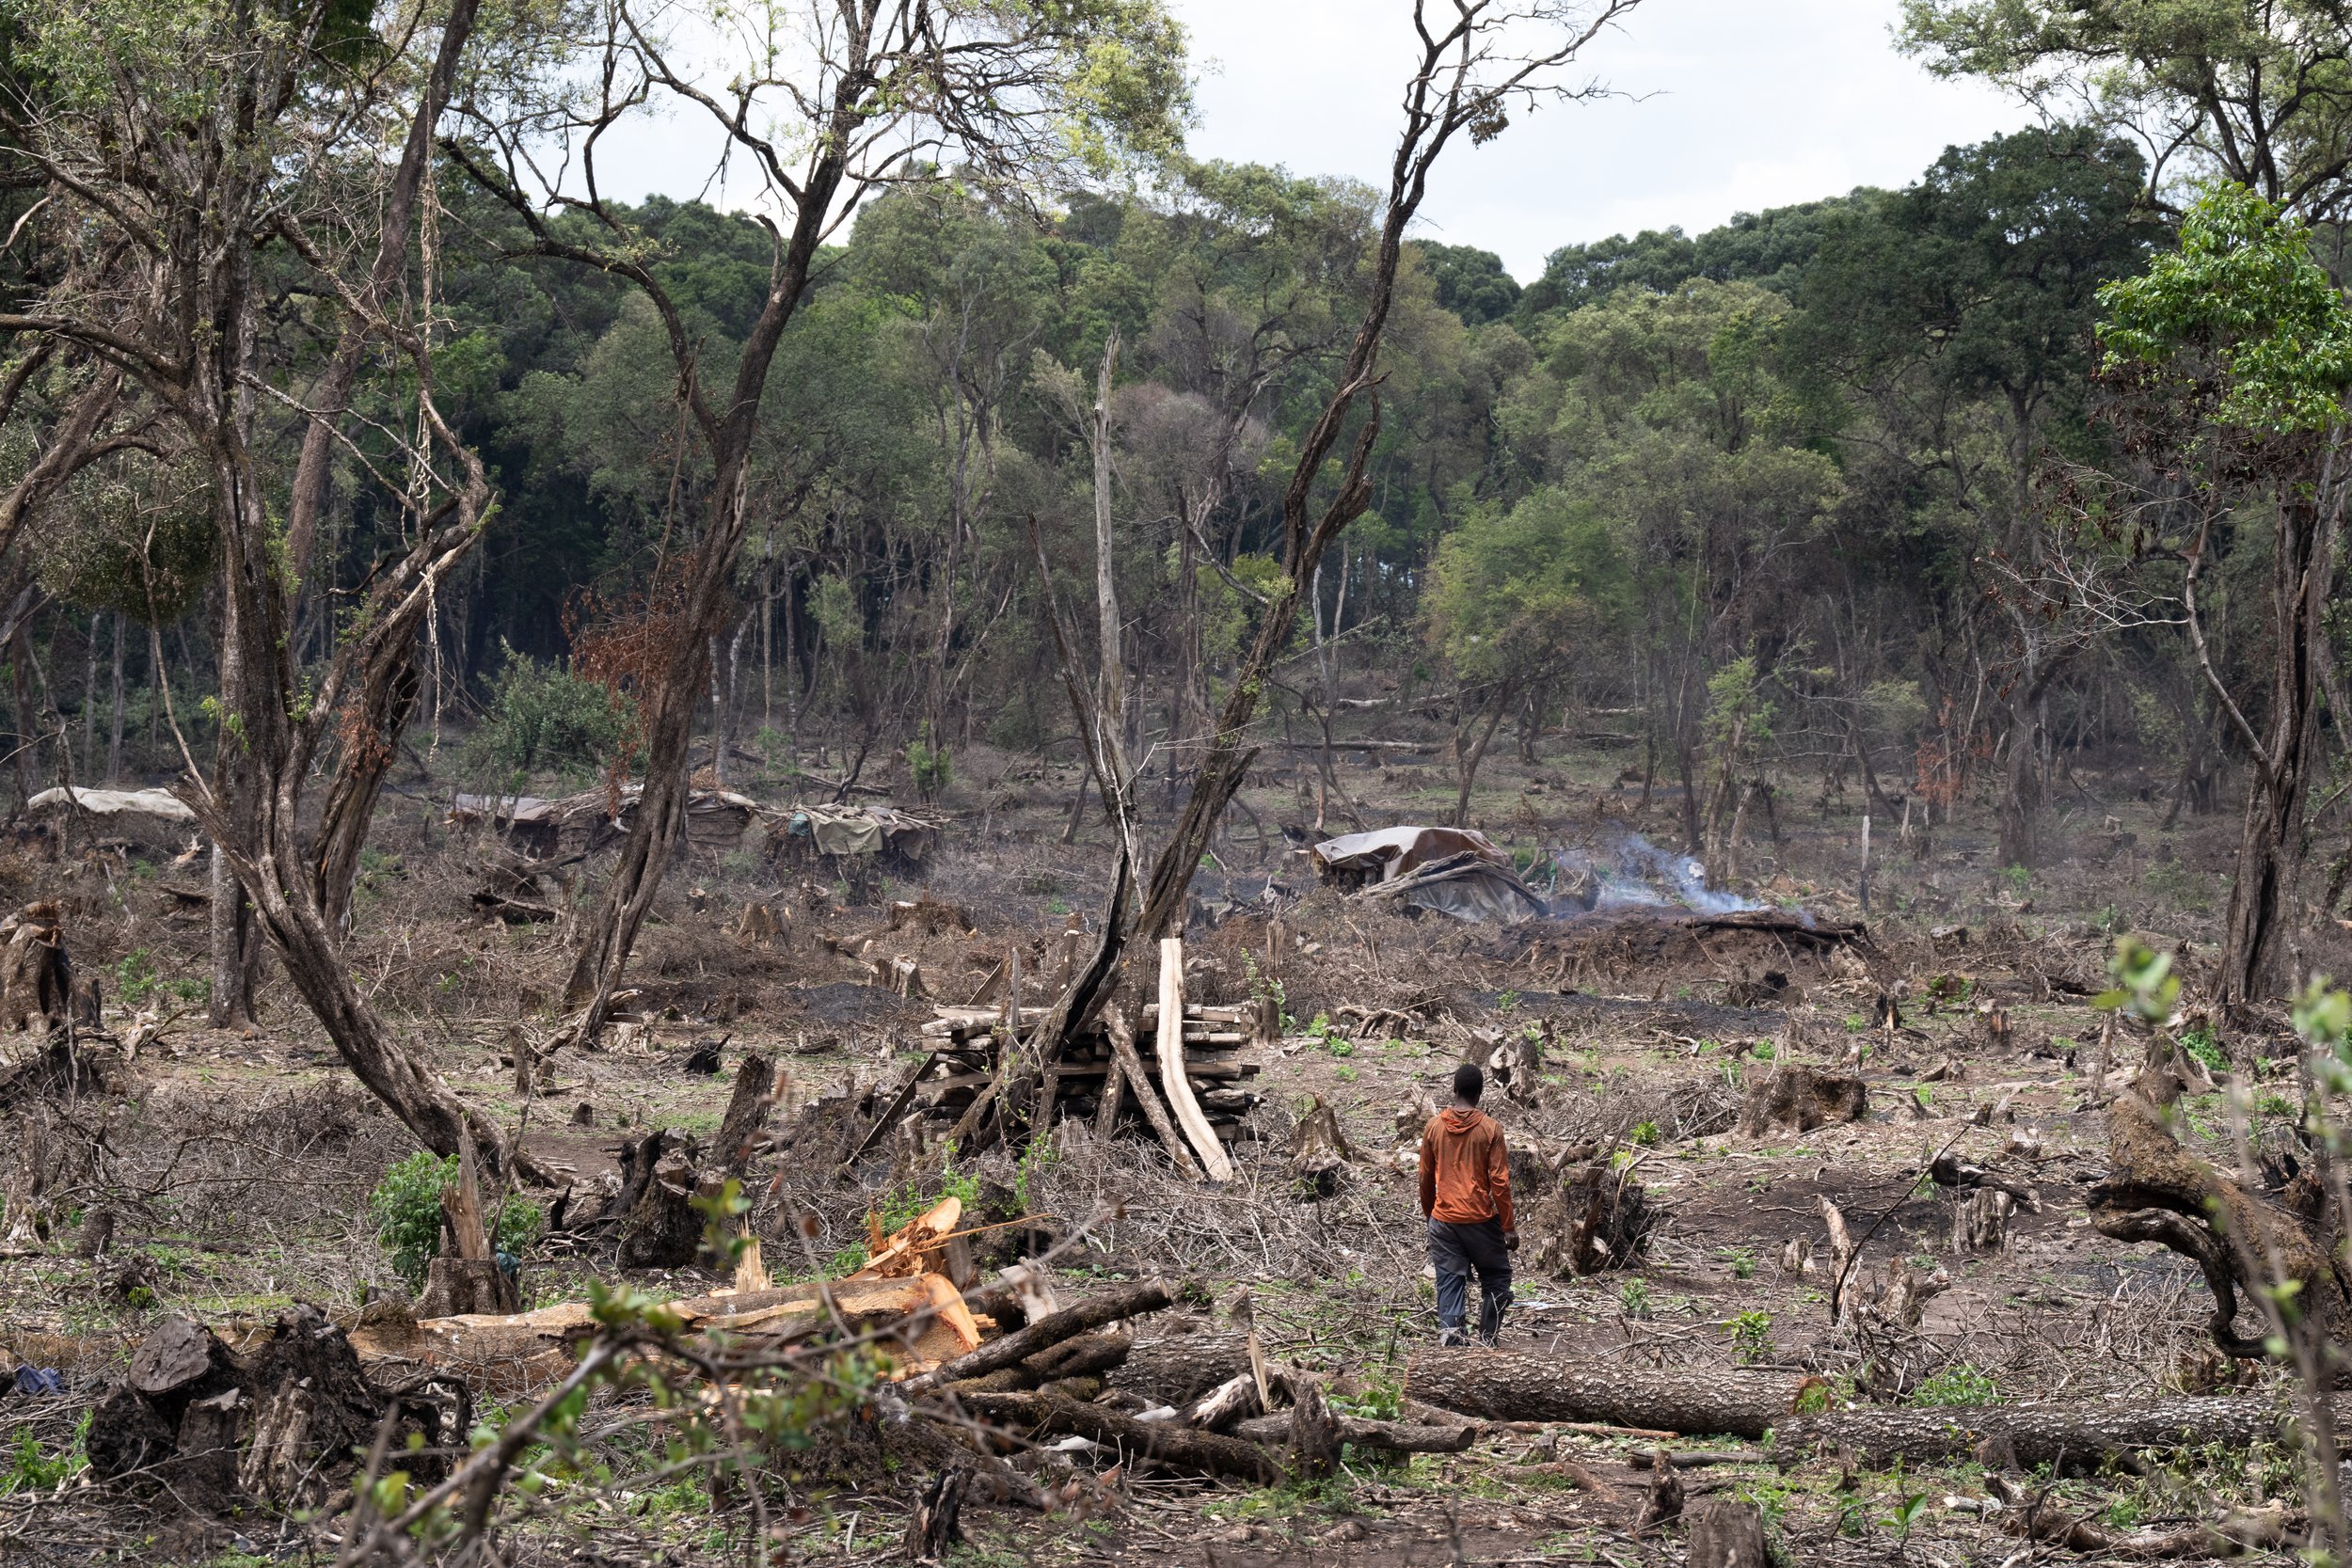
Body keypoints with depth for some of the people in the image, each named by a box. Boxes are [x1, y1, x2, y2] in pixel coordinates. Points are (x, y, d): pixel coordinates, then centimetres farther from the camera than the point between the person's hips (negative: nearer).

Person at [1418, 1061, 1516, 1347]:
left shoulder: (1434, 1126, 2)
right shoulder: (1490, 1128, -8)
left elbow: (1426, 1178, 9)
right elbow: (1499, 1181, -8)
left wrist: (1428, 1215, 23)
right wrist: (1508, 1227, -2)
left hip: (1443, 1219, 3)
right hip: (1481, 1218, -3)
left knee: (1450, 1281, 4)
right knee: (1496, 1279, 12)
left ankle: (1449, 1327, -17)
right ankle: (1487, 1338, 9)